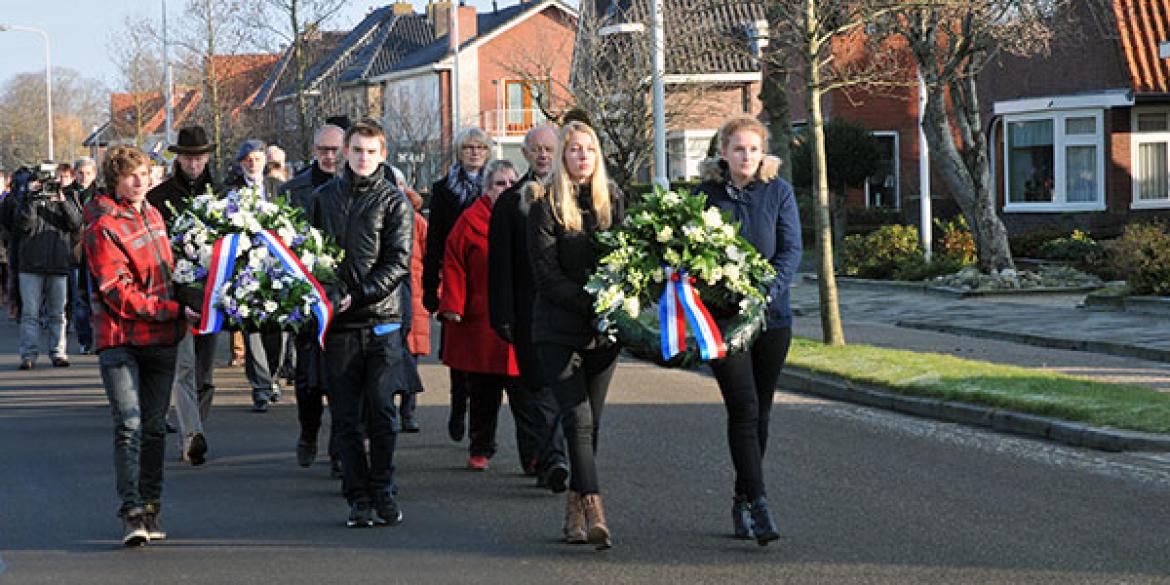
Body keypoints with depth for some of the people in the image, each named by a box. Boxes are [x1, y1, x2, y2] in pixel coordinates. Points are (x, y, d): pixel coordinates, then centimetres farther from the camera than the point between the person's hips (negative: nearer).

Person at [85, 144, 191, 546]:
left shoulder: (152, 215, 12)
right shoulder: (102, 229, -12)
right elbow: (119, 294, -16)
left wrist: (183, 309, 16)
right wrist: (175, 311, -17)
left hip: (161, 339, 7)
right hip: (120, 339, -7)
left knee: (155, 426, 10)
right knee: (129, 426, -13)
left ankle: (151, 509, 17)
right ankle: (133, 513, -14)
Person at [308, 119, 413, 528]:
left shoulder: (394, 202, 3)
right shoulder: (324, 197, 12)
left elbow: (398, 262, -4)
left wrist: (358, 294, -15)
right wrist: (326, 295, 1)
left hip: (382, 318, -2)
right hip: (338, 323, 2)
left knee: (381, 411, -3)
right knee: (346, 417, 2)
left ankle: (382, 493, 8)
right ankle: (358, 498, 8)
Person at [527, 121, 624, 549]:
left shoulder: (612, 199, 10)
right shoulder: (546, 205, -4)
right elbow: (546, 274, -9)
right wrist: (591, 304, -18)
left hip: (604, 329, 4)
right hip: (558, 329, -4)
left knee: (591, 421, 6)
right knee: (578, 418, -14)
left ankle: (575, 509, 14)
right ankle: (594, 512, -22)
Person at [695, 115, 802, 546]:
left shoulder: (779, 192, 2)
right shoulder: (706, 194, 0)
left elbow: (791, 249, -4)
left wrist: (769, 290, -19)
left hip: (772, 316, 2)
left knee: (761, 412, 9)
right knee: (744, 409, -12)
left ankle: (742, 501, 23)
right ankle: (758, 505, -15)